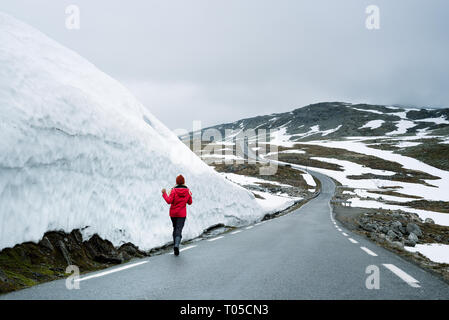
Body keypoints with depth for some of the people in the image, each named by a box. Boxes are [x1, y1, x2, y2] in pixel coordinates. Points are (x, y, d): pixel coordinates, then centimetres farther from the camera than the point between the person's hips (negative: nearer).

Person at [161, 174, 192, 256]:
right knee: (179, 230, -6)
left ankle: (175, 245, 24)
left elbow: (169, 201, -16)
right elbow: (190, 202, 7)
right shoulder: (187, 191, -2)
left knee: (175, 229, 19)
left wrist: (164, 194, -4)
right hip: (182, 214, 0)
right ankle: (176, 245, -28)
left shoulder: (174, 190, -10)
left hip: (173, 213, 0)